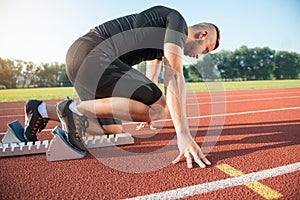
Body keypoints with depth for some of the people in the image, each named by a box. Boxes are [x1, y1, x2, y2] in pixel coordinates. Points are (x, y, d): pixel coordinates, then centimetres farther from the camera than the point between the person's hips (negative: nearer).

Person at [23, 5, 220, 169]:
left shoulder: (164, 37, 26)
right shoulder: (177, 21, -2)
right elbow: (174, 77, -18)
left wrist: (145, 118, 45)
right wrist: (184, 135, -22)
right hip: (92, 56, -11)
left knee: (113, 128, 15)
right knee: (159, 108, -18)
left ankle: (42, 110, 18)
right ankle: (76, 108, -10)